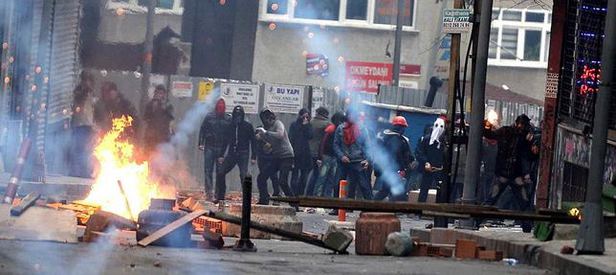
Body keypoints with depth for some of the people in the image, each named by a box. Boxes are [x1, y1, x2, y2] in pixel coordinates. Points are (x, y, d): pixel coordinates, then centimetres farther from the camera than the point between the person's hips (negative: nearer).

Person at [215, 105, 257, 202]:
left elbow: (253, 142, 0)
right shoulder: (230, 126, 10)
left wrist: (253, 157, -6)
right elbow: (225, 141, 17)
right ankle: (220, 197, 11)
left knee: (244, 175, -18)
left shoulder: (248, 126, 0)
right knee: (220, 173, -1)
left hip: (243, 154, -4)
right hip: (232, 154, 4)